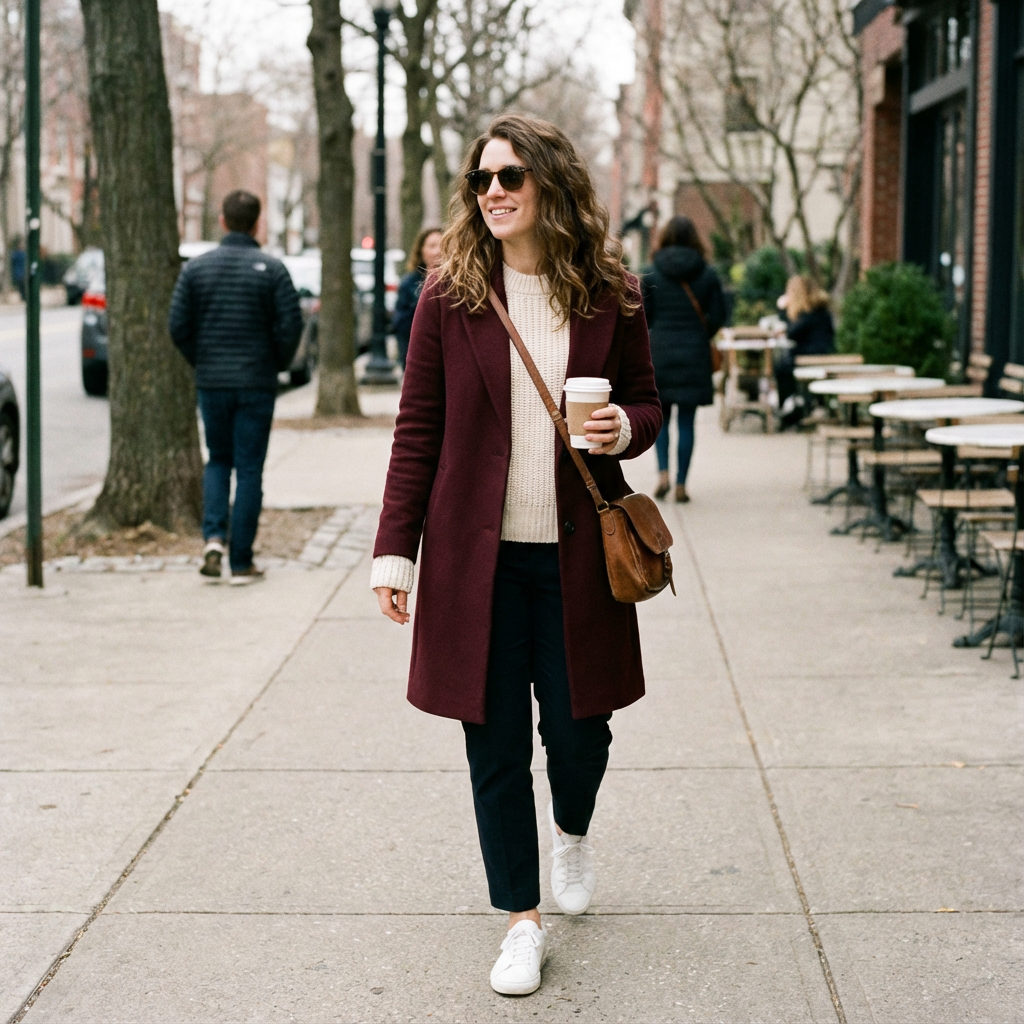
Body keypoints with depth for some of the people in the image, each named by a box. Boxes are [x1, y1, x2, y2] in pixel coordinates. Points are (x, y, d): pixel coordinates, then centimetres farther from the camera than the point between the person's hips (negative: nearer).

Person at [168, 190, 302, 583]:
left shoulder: (196, 267, 0)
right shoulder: (271, 269, -6)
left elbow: (178, 325, -2)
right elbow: (290, 325, -10)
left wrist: (201, 362, 12)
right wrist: (278, 364, 7)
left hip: (211, 383, 2)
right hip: (256, 384, -2)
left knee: (218, 460, 19)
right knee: (249, 470, 3)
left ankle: (214, 536, -2)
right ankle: (241, 562, 5)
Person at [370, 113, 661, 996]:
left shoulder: (611, 295, 1)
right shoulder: (450, 297, -1)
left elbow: (647, 404, 12)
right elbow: (418, 429, 1)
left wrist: (625, 428, -13)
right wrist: (394, 552, -4)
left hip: (576, 556, 1)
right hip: (476, 557, 0)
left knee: (578, 727, 7)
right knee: (495, 743, 4)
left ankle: (572, 831, 43)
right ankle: (522, 921, 19)